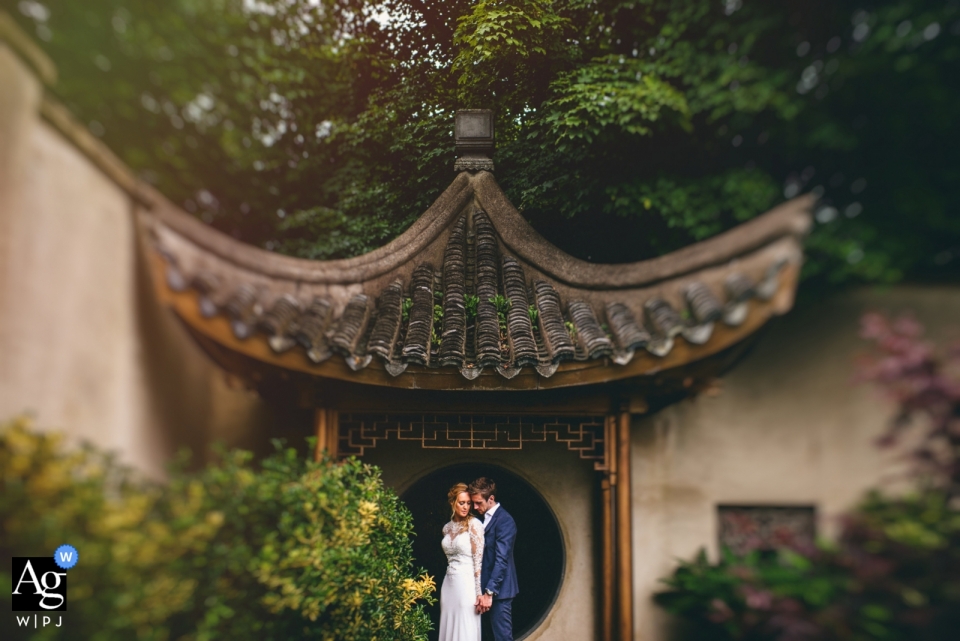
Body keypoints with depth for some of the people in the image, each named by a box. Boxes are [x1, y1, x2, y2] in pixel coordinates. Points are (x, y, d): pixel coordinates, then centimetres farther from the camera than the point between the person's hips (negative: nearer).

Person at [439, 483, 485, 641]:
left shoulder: (474, 524, -8)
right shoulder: (447, 527, 10)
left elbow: (479, 560, -11)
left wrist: (479, 593, -14)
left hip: (466, 583, -6)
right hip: (449, 583, 6)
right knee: (449, 628, 9)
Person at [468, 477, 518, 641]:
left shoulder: (505, 520, -14)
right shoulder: (484, 518, 13)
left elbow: (501, 559, -20)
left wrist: (489, 592, -22)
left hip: (499, 589, -8)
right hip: (487, 586, 8)